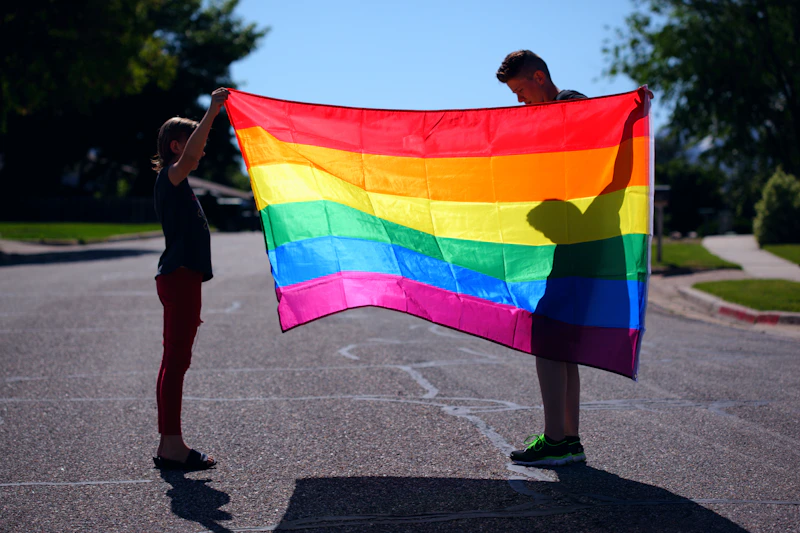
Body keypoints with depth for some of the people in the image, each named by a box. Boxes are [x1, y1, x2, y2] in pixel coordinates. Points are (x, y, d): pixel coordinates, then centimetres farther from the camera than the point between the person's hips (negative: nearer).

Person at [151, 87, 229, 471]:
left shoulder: (176, 185, 22)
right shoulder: (170, 178, -7)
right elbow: (188, 156, -31)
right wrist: (212, 112, -34)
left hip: (180, 279, 10)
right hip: (180, 279, -10)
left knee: (175, 362, 10)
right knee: (176, 361, -9)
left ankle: (170, 446, 15)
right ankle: (172, 447, -7)